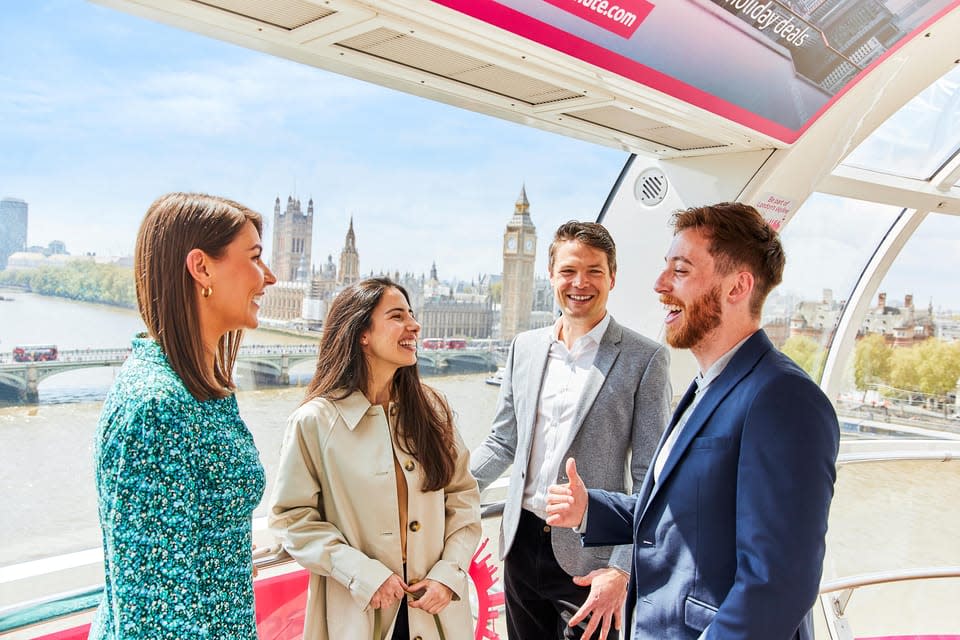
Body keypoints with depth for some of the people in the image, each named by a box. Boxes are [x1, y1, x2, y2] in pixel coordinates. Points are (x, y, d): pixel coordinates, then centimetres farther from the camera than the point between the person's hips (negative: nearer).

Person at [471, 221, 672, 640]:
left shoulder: (644, 359, -9)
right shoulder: (524, 347, 5)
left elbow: (648, 479, -9)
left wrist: (621, 569, -15)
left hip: (589, 559, -4)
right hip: (522, 542, 5)